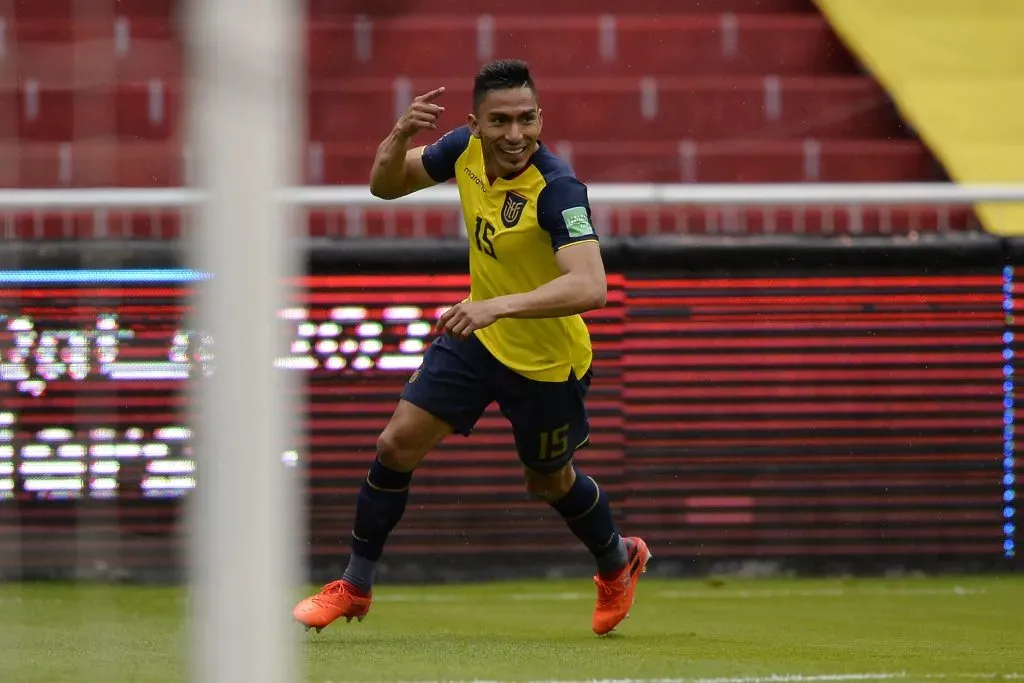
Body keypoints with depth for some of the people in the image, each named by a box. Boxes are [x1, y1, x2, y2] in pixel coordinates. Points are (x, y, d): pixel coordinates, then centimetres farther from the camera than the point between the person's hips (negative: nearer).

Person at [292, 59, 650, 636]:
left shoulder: (557, 188, -33)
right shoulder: (465, 149, -14)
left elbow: (590, 288, -45)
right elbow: (386, 185, 0)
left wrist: (499, 306, -55)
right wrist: (401, 135, -22)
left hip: (546, 361, -5)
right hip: (478, 335, 5)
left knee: (550, 483, 17)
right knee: (398, 445, -2)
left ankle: (619, 563, 49)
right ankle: (355, 587, 16)